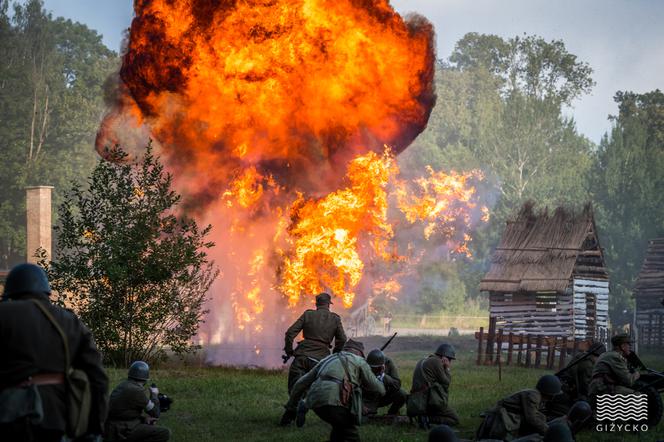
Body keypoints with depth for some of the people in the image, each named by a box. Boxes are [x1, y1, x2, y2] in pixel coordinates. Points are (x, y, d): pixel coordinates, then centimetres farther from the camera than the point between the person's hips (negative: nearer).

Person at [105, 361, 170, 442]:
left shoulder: (123, 386, 11)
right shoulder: (137, 391, -17)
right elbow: (155, 414, -7)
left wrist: (144, 419, 7)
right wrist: (154, 395, 9)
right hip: (123, 432, -10)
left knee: (150, 424, 30)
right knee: (165, 433, -11)